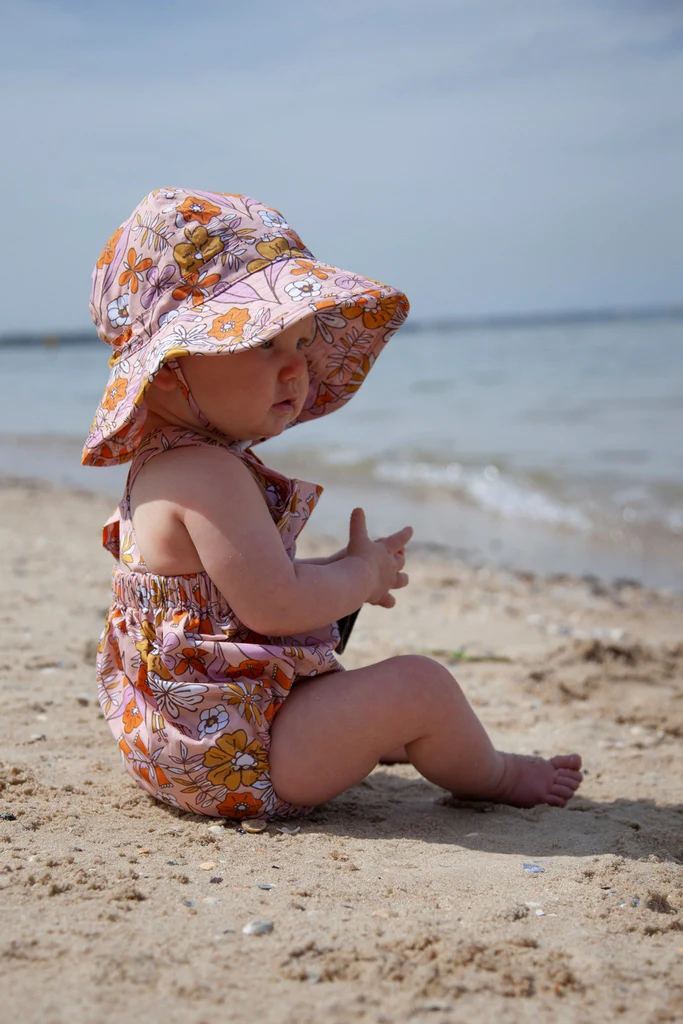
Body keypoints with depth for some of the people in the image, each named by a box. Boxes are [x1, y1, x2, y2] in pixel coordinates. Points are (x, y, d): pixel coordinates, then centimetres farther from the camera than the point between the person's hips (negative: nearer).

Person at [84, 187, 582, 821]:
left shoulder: (165, 465, 10)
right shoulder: (211, 476, -25)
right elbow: (273, 606, -28)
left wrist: (335, 577, 10)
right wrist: (362, 574, -11)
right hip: (227, 762, -11)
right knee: (418, 685, -11)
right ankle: (490, 775, 13)